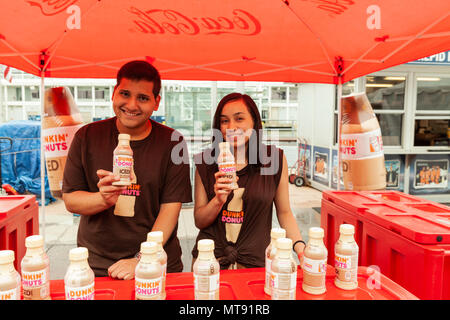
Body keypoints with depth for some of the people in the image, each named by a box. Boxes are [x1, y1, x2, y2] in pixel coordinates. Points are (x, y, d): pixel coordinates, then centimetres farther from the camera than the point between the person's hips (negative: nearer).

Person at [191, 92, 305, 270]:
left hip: (255, 261, 0)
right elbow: (199, 221, -1)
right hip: (209, 258, 1)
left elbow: (284, 212, 3)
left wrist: (300, 247, -10)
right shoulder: (206, 162, -5)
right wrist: (219, 200, -19)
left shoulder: (275, 158, -6)